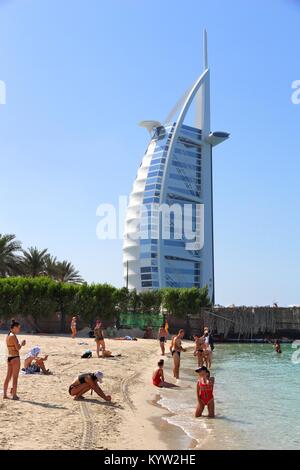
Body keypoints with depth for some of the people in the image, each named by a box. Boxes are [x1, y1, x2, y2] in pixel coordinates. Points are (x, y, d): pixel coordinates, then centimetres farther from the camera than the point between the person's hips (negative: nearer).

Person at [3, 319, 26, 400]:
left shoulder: (7, 336, 12)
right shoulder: (13, 336, -15)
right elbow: (18, 348, -18)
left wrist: (21, 344, 12)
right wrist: (22, 343, -1)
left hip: (9, 357, 9)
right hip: (15, 358, -9)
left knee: (8, 377, 14)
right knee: (15, 377, -1)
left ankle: (5, 394, 19)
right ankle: (14, 395, 2)